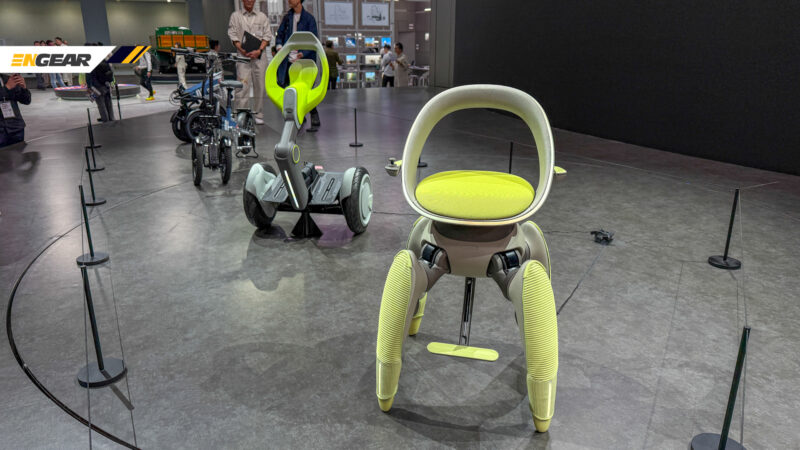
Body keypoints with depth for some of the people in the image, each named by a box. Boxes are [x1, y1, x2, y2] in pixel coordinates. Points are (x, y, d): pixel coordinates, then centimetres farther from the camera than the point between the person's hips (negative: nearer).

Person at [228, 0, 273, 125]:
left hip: (259, 55, 2)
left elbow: (267, 35, 7)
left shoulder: (262, 16, 14)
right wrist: (242, 51, -10)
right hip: (243, 55, -2)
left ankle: (258, 114, 12)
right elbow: (233, 35, 4)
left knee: (260, 85, 3)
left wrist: (259, 50, -8)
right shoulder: (235, 16, 11)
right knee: (243, 85, -10)